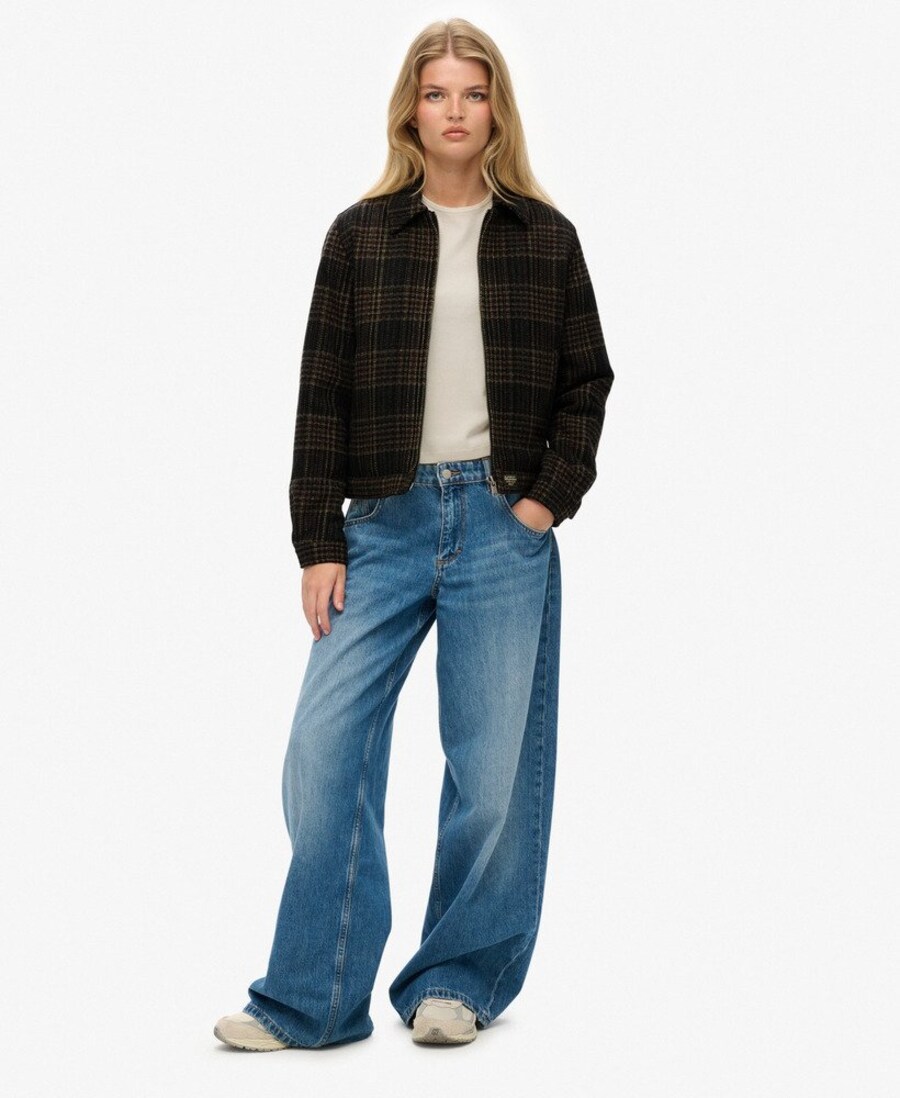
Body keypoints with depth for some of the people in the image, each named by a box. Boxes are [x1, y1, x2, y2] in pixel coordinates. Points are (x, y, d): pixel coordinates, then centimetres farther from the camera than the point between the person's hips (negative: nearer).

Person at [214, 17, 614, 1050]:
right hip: (385, 522, 0)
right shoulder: (360, 233, 6)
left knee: (495, 767, 2)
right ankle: (310, 1000, 5)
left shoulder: (545, 236, 7)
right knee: (323, 752, -4)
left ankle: (457, 982, 18)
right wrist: (318, 543, -2)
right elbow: (322, 395, 4)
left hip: (505, 525, 0)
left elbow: (586, 384, 10)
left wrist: (551, 498, -3)